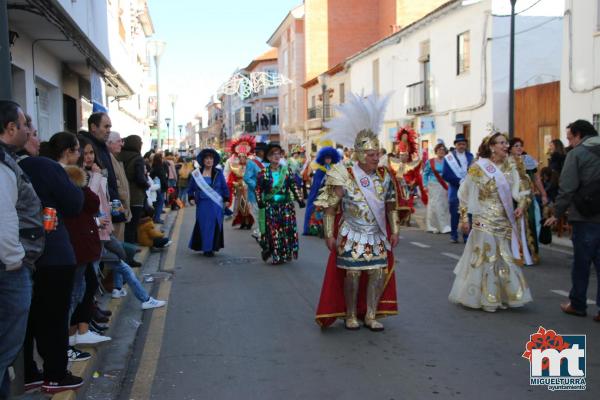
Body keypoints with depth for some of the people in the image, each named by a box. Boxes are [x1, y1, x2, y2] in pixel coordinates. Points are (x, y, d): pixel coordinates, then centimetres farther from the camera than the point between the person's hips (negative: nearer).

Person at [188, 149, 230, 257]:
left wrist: (226, 199, 2)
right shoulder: (196, 173, 4)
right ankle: (206, 248, 7)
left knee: (215, 225, 1)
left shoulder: (218, 173, 4)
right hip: (202, 204, 0)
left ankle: (212, 247, 10)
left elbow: (224, 187, 6)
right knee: (203, 225, -1)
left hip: (216, 204, 0)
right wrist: (191, 198, 4)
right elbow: (191, 187, 13)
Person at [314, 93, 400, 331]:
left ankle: (370, 315, 18)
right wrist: (329, 235, -10)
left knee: (379, 273, 4)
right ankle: (350, 316, 19)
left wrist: (394, 231, 8)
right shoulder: (345, 178, -13)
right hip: (352, 236, -4)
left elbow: (391, 206, 11)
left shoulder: (385, 177, 2)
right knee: (352, 274, 2)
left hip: (378, 237, 5)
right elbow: (330, 208, -9)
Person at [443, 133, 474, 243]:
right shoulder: (449, 158, 1)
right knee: (454, 214, 3)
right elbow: (445, 175, -6)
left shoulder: (470, 156, 9)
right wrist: (459, 181, -15)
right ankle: (454, 235, 15)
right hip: (455, 190, -1)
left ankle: (467, 235, 7)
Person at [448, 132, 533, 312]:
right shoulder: (478, 167, -8)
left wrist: (522, 205, -15)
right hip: (485, 222, -5)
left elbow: (520, 188, 3)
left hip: (505, 221, 5)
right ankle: (484, 297, 15)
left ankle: (504, 296, 24)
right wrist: (464, 217, -7)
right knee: (485, 258, 1)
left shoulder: (510, 167, 5)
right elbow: (465, 194, -5)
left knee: (506, 259, 11)